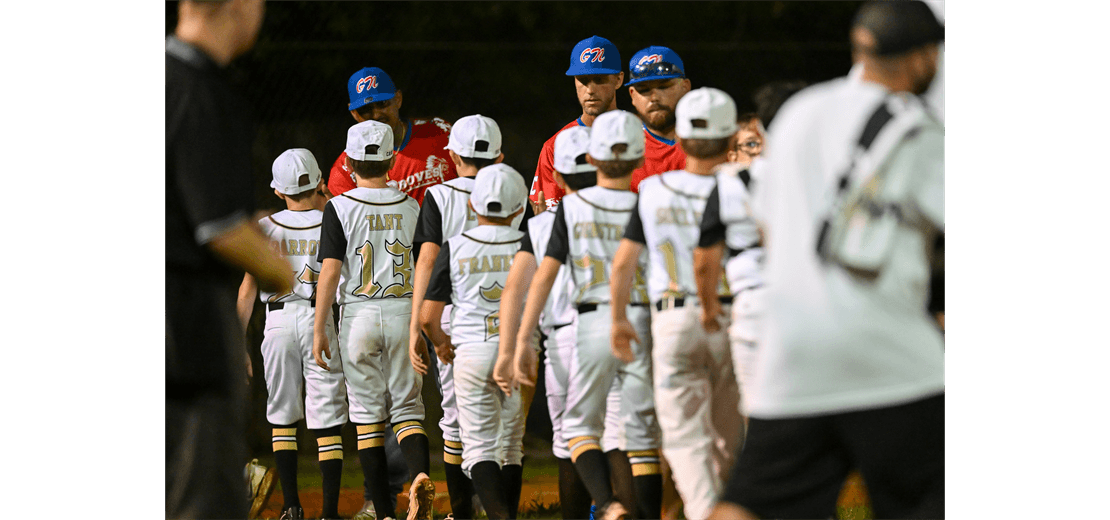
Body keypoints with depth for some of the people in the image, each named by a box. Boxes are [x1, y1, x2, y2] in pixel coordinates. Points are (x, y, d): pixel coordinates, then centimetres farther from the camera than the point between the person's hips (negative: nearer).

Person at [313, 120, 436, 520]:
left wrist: (319, 330, -7)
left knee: (368, 417, 5)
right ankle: (420, 474, -23)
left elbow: (331, 271, -10)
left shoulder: (340, 209, -5)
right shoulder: (410, 208, 4)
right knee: (407, 409, 7)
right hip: (404, 313, 2)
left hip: (358, 314, -2)